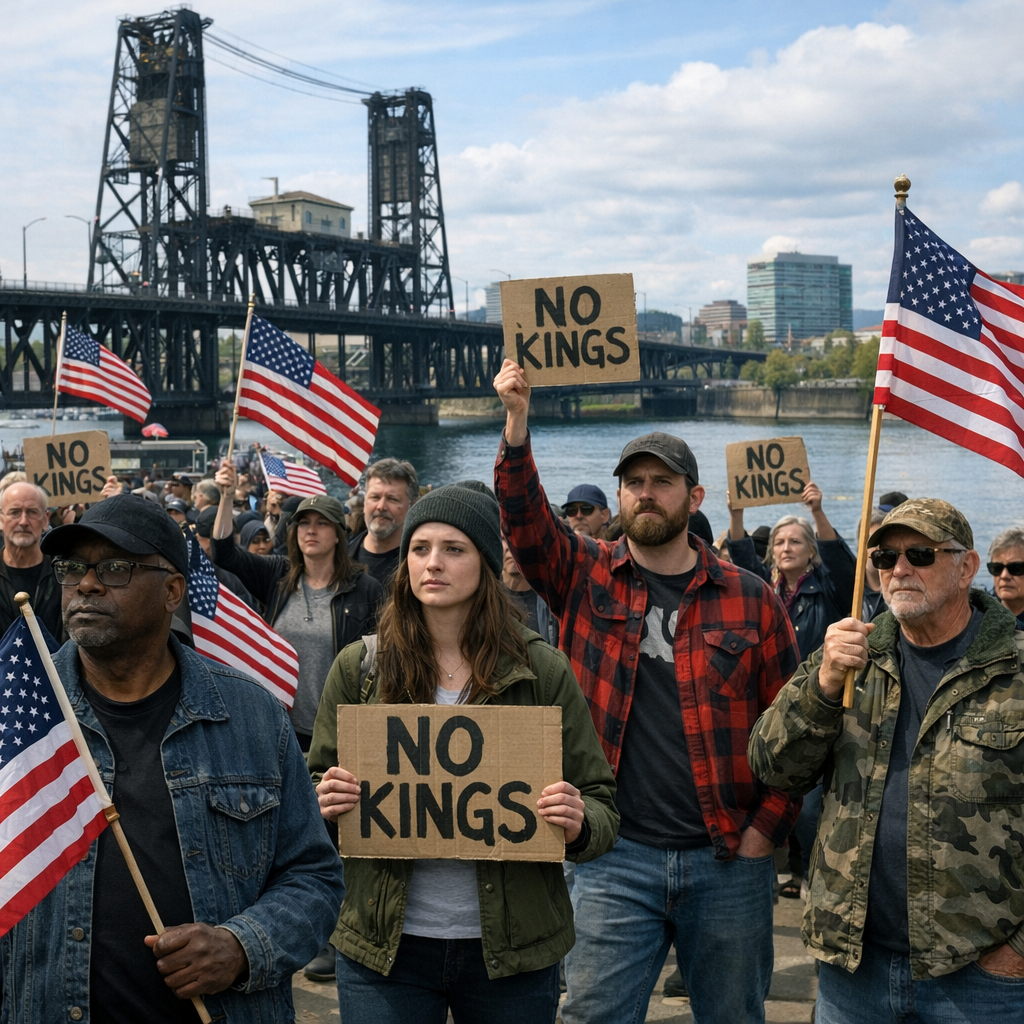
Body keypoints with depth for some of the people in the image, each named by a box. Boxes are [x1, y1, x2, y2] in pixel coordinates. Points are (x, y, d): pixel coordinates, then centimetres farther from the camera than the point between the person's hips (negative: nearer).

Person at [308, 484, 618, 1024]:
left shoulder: (541, 670, -2)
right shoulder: (359, 667, 1)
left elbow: (600, 801, 1)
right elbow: (317, 787, 8)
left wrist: (578, 825, -21)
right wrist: (324, 804, -14)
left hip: (512, 948, 0)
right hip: (385, 945, 0)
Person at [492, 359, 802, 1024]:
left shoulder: (750, 599, 4)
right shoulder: (586, 577, 6)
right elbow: (524, 519, -10)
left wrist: (768, 826, -4)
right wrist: (517, 421, -23)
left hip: (729, 858, 1)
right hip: (613, 854, 0)